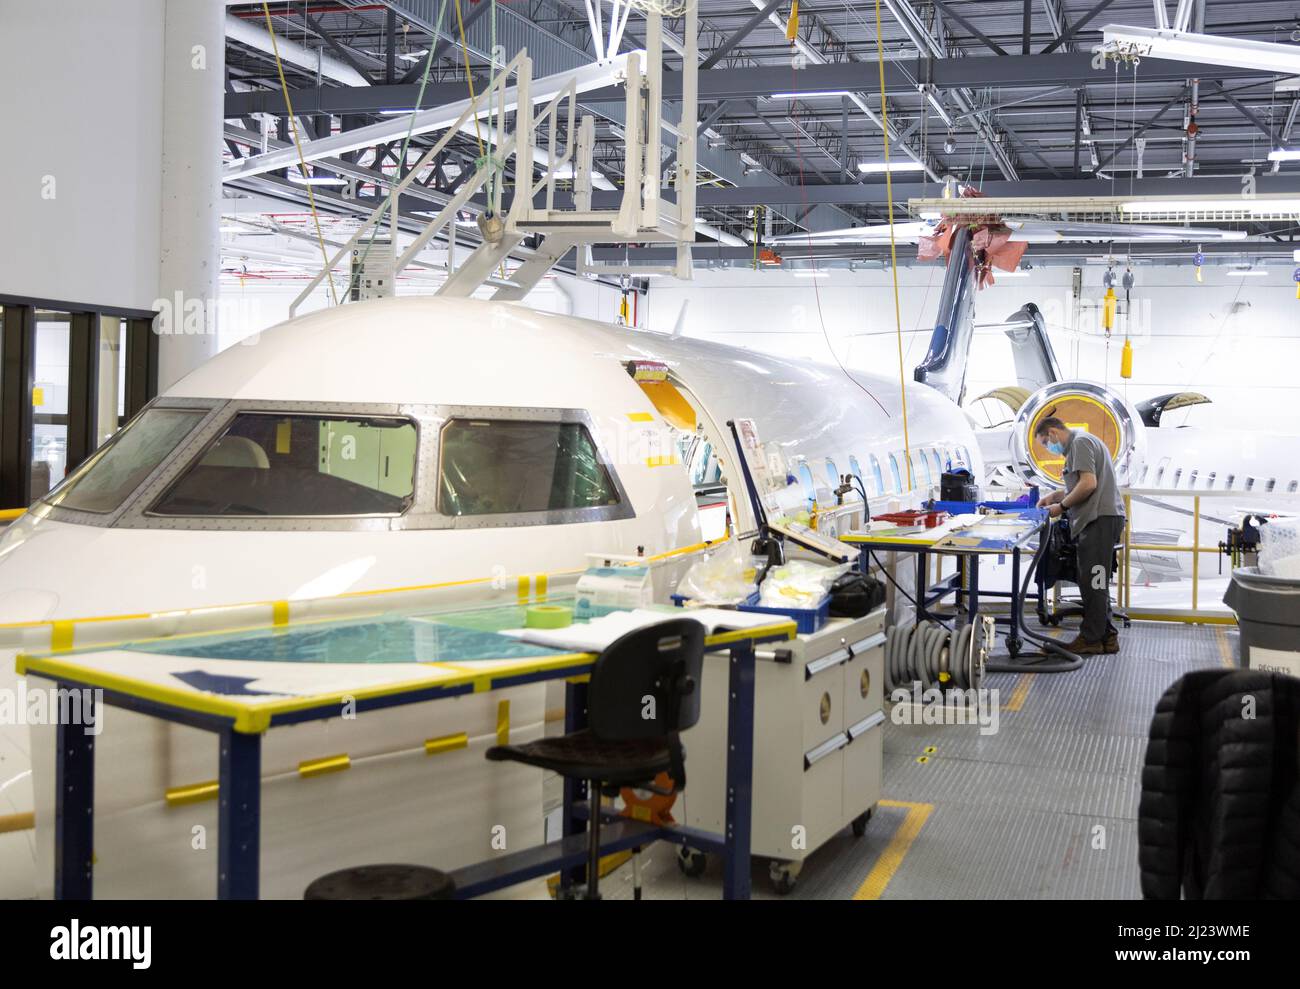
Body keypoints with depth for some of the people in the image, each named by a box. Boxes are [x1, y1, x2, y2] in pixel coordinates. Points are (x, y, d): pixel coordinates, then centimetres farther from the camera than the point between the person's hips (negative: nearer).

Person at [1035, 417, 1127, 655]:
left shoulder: (1080, 442, -6)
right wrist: (1055, 496, 20)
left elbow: (1089, 484, -17)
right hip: (1099, 519, 11)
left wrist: (1062, 506, -7)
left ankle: (1091, 639, -4)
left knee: (1093, 582, -7)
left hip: (1100, 519, -11)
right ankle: (1106, 636, 15)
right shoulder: (1081, 442, 26)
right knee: (1095, 582, 12)